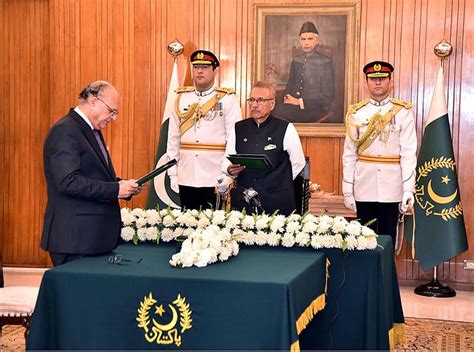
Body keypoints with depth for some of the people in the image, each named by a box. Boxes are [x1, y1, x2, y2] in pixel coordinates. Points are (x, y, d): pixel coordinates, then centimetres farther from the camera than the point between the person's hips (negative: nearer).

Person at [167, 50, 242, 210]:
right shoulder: (181, 98, 8)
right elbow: (173, 138, 9)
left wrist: (227, 176, -11)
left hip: (215, 178, -3)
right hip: (186, 178, 3)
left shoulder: (228, 99, -2)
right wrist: (173, 173, 5)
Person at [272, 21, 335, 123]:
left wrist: (300, 102, -13)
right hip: (294, 105, 5)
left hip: (314, 108, -5)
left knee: (279, 110, -31)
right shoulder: (296, 60, 18)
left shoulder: (325, 62, 0)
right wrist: (287, 97, -2)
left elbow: (327, 96, -4)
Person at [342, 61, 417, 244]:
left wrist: (408, 188, -12)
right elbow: (349, 154, 4)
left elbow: (409, 152, -5)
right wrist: (347, 189, 1)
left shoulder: (404, 112, 0)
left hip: (392, 185, -1)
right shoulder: (356, 113, 4)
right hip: (364, 184, 1)